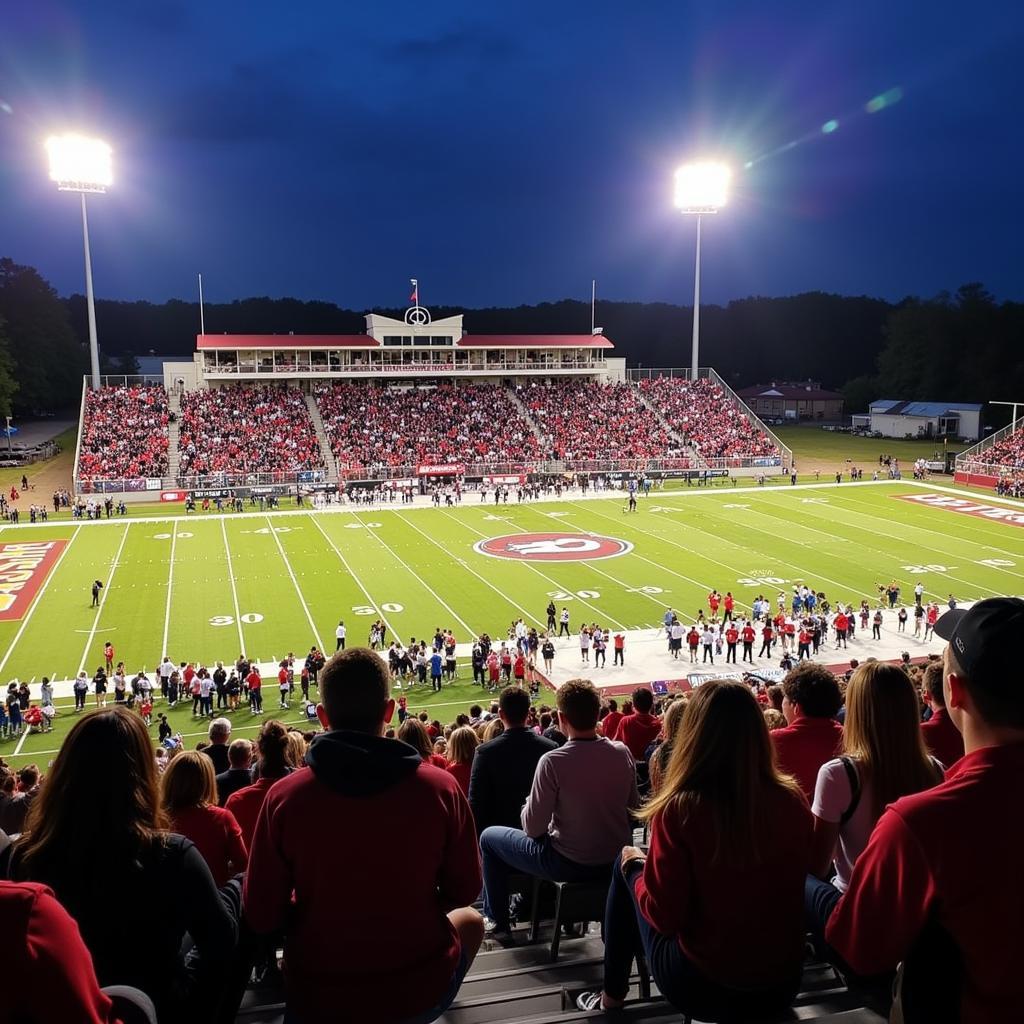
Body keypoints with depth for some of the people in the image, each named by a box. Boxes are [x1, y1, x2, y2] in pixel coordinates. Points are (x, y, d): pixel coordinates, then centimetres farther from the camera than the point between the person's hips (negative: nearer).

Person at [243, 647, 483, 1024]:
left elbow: (262, 917, -9)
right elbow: (465, 891, -4)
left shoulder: (284, 797, -17)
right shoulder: (440, 787, -17)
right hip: (420, 993, 0)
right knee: (469, 920, 33)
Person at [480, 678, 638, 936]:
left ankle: (496, 920, 28)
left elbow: (533, 828, -18)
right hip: (615, 860, 6)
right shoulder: (622, 753, -10)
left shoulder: (553, 761, -25)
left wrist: (529, 804, 2)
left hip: (570, 864, -5)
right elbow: (632, 806, 4)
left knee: (488, 837, 17)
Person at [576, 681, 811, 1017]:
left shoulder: (680, 808, -22)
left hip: (702, 986, -4)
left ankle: (612, 995, 32)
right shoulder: (793, 800, -9)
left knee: (626, 865, 17)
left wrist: (636, 866, 4)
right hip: (784, 982, 4)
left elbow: (664, 916, -15)